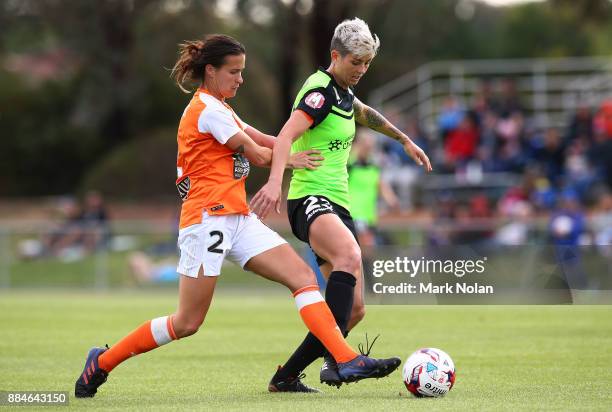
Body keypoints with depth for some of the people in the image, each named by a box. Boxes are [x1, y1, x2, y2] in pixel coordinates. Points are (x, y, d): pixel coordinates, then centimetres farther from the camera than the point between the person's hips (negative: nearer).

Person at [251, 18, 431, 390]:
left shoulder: (343, 92, 17)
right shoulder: (320, 90, -11)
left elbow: (363, 113, 42)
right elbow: (287, 135, -27)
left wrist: (405, 140, 51)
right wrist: (275, 181, -44)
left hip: (338, 204, 9)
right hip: (310, 201, -9)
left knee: (354, 309, 0)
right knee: (349, 255, -40)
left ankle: (287, 373, 12)